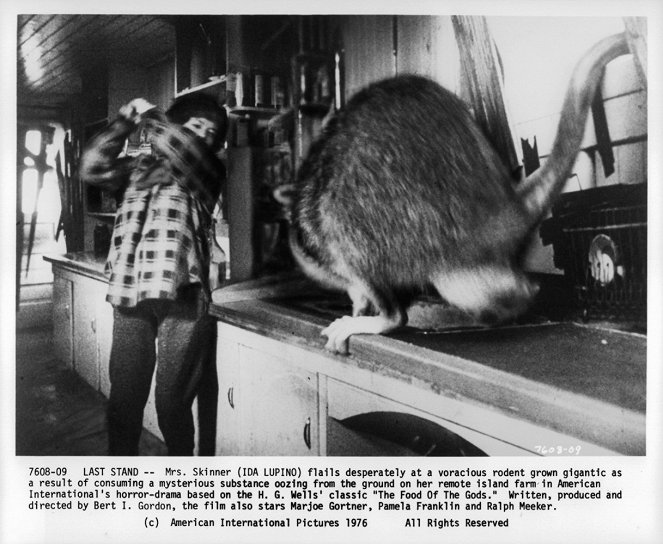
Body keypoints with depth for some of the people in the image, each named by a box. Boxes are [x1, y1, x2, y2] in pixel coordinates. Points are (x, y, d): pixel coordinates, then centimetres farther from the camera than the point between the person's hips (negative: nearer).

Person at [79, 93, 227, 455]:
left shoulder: (208, 171, 10)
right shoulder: (137, 166, 20)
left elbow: (181, 147, -10)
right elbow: (92, 168, 6)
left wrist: (149, 115, 6)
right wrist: (125, 122, 5)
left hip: (181, 297, -3)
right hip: (129, 297, 3)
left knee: (173, 401, 0)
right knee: (124, 398, 7)